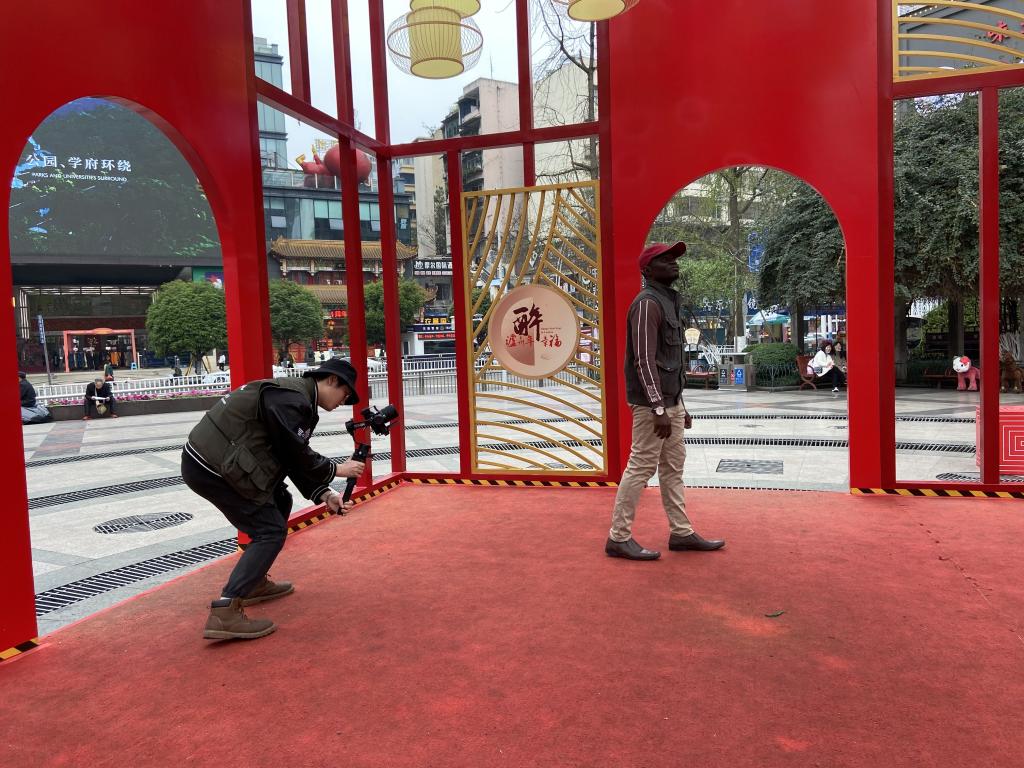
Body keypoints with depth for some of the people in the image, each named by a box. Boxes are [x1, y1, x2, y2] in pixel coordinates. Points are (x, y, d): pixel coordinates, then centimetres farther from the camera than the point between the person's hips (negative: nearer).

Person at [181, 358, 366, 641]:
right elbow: (297, 456, -17)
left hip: (217, 460, 11)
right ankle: (224, 614, -13)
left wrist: (324, 494, 6)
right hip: (210, 468, -11)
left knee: (280, 503, 20)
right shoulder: (291, 399, -17)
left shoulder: (299, 399, 15)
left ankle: (255, 582, 28)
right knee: (271, 530, -9)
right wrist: (337, 469, -3)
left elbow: (295, 459, 15)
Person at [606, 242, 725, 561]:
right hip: (652, 403, -10)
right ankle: (619, 538, 2)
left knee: (673, 468, 13)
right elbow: (644, 360, -20)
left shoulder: (668, 302, 18)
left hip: (671, 401, 10)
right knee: (641, 467, -6)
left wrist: (679, 406, 20)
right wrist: (659, 409, -24)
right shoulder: (647, 303, -13)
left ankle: (681, 532, 23)